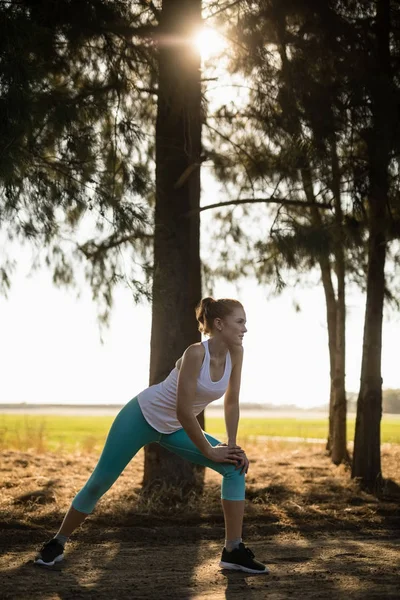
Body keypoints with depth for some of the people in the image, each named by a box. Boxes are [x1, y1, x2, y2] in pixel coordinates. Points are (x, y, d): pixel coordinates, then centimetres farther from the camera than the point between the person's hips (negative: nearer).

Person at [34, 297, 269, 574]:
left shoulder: (235, 353, -11)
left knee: (236, 466, -8)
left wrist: (232, 446, -6)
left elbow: (232, 402, -1)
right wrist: (210, 451, -20)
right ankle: (56, 544, 20)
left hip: (174, 429, 7)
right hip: (142, 415, -6)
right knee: (100, 481, -1)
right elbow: (183, 411, -30)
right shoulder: (196, 353, -31)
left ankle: (234, 551, -5)